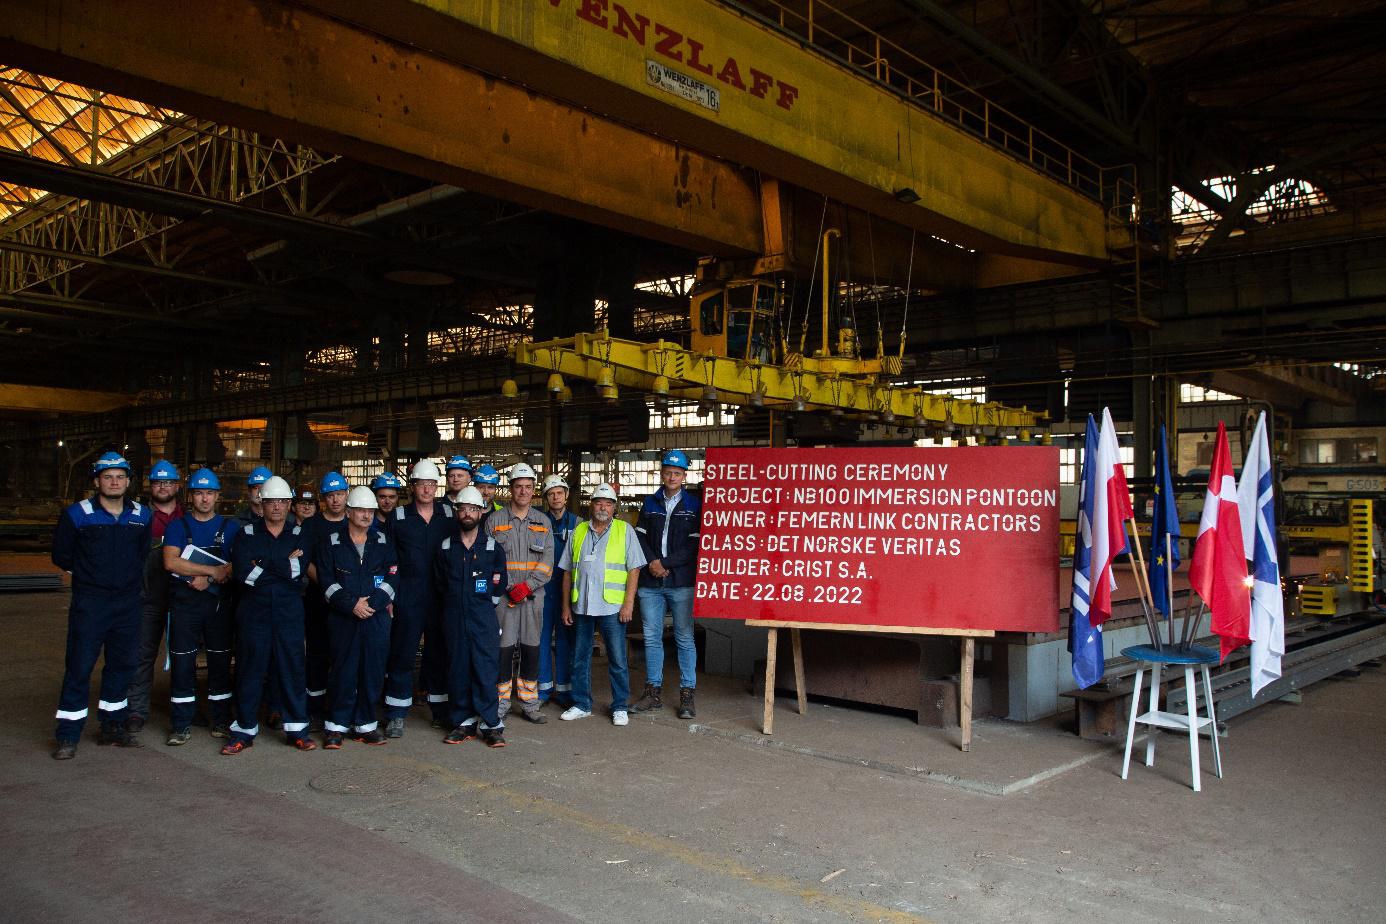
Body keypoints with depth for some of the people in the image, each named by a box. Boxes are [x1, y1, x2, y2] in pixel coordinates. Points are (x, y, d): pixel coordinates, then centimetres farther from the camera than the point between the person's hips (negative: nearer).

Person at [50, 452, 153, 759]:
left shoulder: (142, 516, 6)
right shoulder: (77, 514, -4)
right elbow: (62, 555, 4)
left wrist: (129, 575, 10)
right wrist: (90, 575, 5)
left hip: (128, 603, 4)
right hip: (89, 603, -4)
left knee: (122, 664, 10)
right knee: (79, 667, -4)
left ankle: (113, 726, 24)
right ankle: (68, 736, 5)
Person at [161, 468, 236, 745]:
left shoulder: (229, 527, 9)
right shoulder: (178, 525, 6)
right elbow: (171, 562, -9)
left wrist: (208, 580, -14)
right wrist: (214, 570, -14)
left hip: (219, 602, 1)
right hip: (184, 604, -1)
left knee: (221, 661, 4)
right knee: (182, 662, -1)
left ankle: (221, 720, 13)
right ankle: (181, 724, 6)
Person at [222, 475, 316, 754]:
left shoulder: (299, 535, 8)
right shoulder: (247, 534, 7)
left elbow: (301, 571, -10)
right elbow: (241, 572, -10)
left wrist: (263, 565, -12)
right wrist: (284, 567, -9)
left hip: (289, 613, 0)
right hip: (253, 613, 0)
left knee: (292, 668, 3)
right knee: (249, 670, 4)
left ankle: (297, 729, 12)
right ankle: (244, 730, 16)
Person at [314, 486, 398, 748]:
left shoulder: (383, 543, 11)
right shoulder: (331, 543, 6)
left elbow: (392, 578, 2)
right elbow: (327, 582, -2)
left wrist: (372, 602, -13)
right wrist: (351, 604, -14)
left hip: (377, 618, 2)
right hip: (342, 619, -2)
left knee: (373, 671, 4)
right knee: (343, 672, 1)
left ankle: (365, 724, 15)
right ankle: (337, 726, 12)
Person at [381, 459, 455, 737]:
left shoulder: (449, 515, 7)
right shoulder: (398, 516, 3)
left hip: (441, 596, 2)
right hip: (407, 597, -2)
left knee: (440, 652, 8)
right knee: (402, 654, 0)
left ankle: (441, 709, 20)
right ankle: (396, 715, 9)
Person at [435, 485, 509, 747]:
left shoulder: (493, 547, 4)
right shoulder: (446, 548, 9)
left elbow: (500, 583, 9)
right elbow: (439, 582, 16)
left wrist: (486, 601, 5)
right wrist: (457, 600, 10)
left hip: (484, 617, -2)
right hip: (454, 617, 2)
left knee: (486, 670, -5)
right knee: (457, 669, 5)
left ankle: (492, 725, 1)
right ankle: (463, 723, 15)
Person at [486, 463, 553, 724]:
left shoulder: (543, 522, 10)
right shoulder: (494, 520, 4)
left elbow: (547, 562, 2)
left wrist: (527, 586, -12)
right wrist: (509, 588, -11)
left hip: (534, 595, 2)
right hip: (503, 595, -2)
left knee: (531, 649, 7)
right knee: (504, 649, -2)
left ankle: (530, 704, 16)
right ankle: (501, 704, 9)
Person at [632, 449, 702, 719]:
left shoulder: (694, 506, 2)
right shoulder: (650, 503, 13)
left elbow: (695, 546, -4)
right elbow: (639, 537, 8)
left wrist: (665, 563, -11)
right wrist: (652, 561, -9)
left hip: (681, 583, -3)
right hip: (650, 583, 3)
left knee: (684, 638, 0)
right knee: (651, 638, 7)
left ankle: (687, 695, 7)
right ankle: (653, 693, 16)